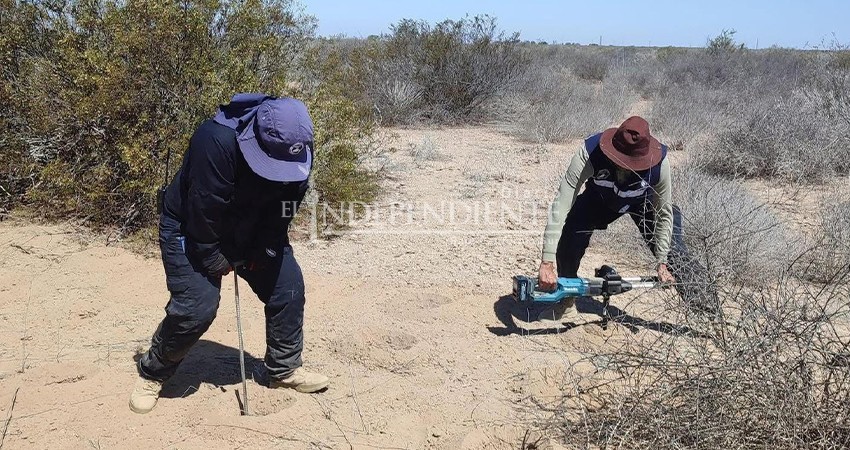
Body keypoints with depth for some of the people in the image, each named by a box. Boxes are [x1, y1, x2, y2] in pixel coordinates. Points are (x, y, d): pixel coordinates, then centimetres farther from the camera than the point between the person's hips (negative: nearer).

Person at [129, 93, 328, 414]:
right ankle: (152, 373, 12)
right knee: (197, 304, -15)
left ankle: (285, 369, 16)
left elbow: (283, 211, -9)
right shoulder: (216, 142, -38)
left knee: (288, 286, -3)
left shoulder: (298, 150, -20)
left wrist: (264, 252, -14)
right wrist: (216, 261, -19)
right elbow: (203, 210, -31)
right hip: (191, 229, -5)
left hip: (253, 228, 6)